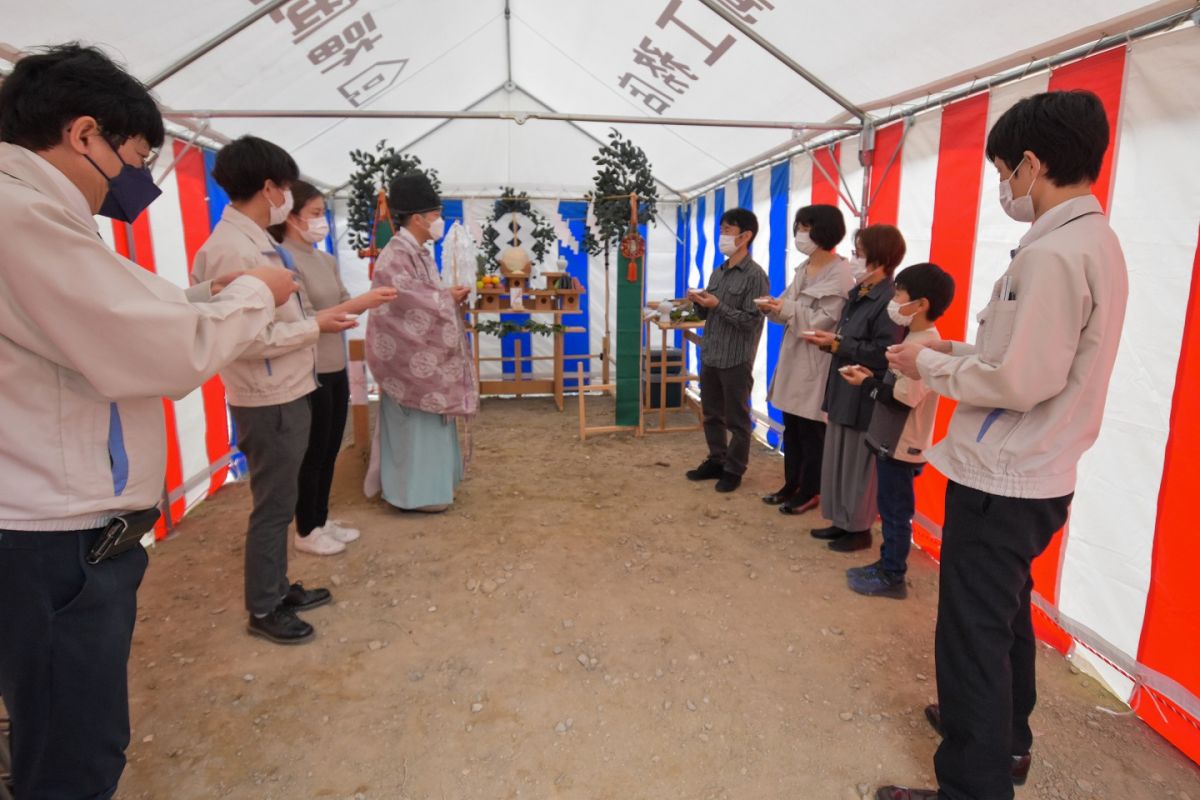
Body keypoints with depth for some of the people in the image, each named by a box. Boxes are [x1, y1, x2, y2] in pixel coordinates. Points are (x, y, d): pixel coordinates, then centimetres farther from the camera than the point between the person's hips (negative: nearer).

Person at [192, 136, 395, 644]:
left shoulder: (255, 242, 9)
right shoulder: (231, 250, -21)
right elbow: (247, 339, -25)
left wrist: (323, 316, 8)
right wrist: (316, 327, -17)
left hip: (287, 393, 10)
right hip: (269, 402, -10)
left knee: (279, 500, 19)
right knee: (273, 505, 3)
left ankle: (278, 589, 34)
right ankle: (262, 610, 20)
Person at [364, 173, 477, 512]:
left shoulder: (420, 253, 12)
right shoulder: (395, 256, -18)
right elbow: (408, 299, -26)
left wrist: (450, 295, -2)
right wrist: (448, 297, -14)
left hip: (427, 351, 10)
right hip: (409, 355, -10)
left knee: (429, 419, 16)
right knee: (413, 423, -2)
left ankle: (427, 483, 27)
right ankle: (412, 492, 9)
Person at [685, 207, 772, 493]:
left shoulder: (755, 276, -10)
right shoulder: (717, 273, 12)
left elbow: (752, 321, -17)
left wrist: (718, 305, -20)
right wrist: (699, 303, -4)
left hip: (736, 359, -7)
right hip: (710, 355, 7)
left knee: (737, 419, 6)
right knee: (711, 415, 15)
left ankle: (733, 470, 17)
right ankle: (716, 461, 30)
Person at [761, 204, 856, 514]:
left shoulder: (840, 273, -13)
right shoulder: (803, 268, 13)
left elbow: (824, 320, -19)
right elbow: (790, 311, 10)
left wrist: (786, 308, -24)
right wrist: (774, 308, -10)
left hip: (816, 360, -8)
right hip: (793, 354, 8)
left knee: (811, 431, 3)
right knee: (791, 428, 15)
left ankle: (810, 492, 16)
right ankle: (792, 485, 27)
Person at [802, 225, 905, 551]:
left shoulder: (890, 299, -17)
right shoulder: (858, 293, 12)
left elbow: (883, 354, -23)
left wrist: (837, 343, -19)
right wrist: (829, 340, -3)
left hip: (866, 396, -9)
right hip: (843, 391, 9)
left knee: (858, 464, 2)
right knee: (837, 459, 15)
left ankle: (860, 529, 18)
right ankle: (842, 521, 28)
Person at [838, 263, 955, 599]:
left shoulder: (923, 346, -23)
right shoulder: (918, 340, 9)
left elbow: (902, 399, -26)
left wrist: (866, 382, -14)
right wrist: (873, 376, 1)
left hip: (901, 445, -10)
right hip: (895, 441, 10)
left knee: (896, 511, 2)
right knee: (891, 509, 18)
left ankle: (892, 577, 15)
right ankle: (887, 564, 31)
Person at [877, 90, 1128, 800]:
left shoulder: (1054, 253, -22)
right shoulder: (1093, 239, 10)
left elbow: (1021, 382, -24)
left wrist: (930, 367, -11)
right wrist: (954, 350, 9)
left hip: (1002, 479, -10)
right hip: (1032, 473, 10)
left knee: (974, 632, 1)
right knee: (1005, 615, 24)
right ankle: (1004, 737, 43)